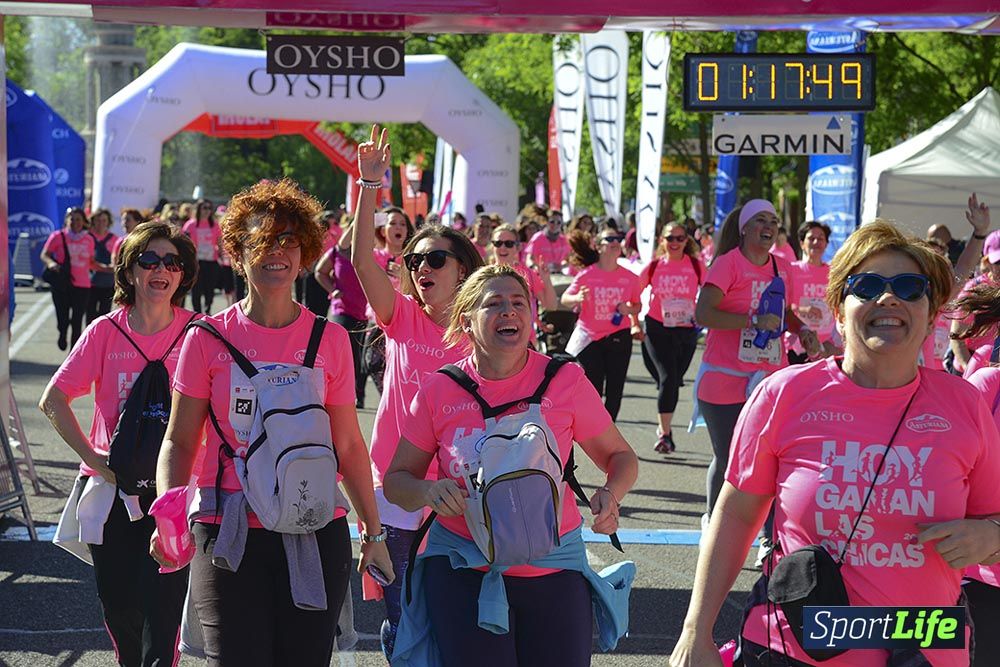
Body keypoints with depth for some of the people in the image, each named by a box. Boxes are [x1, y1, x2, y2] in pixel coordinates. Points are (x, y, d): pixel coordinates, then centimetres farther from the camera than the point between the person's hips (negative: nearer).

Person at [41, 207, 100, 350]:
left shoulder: (89, 239, 10)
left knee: (77, 322, 1)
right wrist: (51, 263, -20)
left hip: (82, 286, 2)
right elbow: (44, 255, 1)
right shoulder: (58, 236, -1)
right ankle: (62, 335, 29)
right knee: (63, 319, -6)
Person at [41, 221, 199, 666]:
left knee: (161, 609, -9)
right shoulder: (106, 332, 1)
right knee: (118, 606, 10)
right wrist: (92, 456, -9)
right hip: (112, 487, 2)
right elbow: (52, 400, 0)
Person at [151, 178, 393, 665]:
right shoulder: (208, 338, 1)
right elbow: (179, 442, 3)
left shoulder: (329, 340, 5)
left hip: (315, 536, 2)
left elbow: (349, 446, 11)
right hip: (229, 536, -1)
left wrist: (373, 534, 11)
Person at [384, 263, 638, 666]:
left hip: (553, 569, 1)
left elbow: (620, 456, 8)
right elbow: (396, 480, 7)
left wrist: (610, 494, -14)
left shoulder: (565, 381, -3)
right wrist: (428, 491, -16)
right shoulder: (438, 391, -2)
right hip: (461, 568, 0)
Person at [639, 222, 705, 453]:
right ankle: (665, 432, -5)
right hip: (658, 329, -1)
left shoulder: (696, 265, -2)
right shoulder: (654, 266, -1)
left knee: (674, 380, 10)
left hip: (687, 330, 1)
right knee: (668, 378, -14)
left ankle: (663, 428, 28)